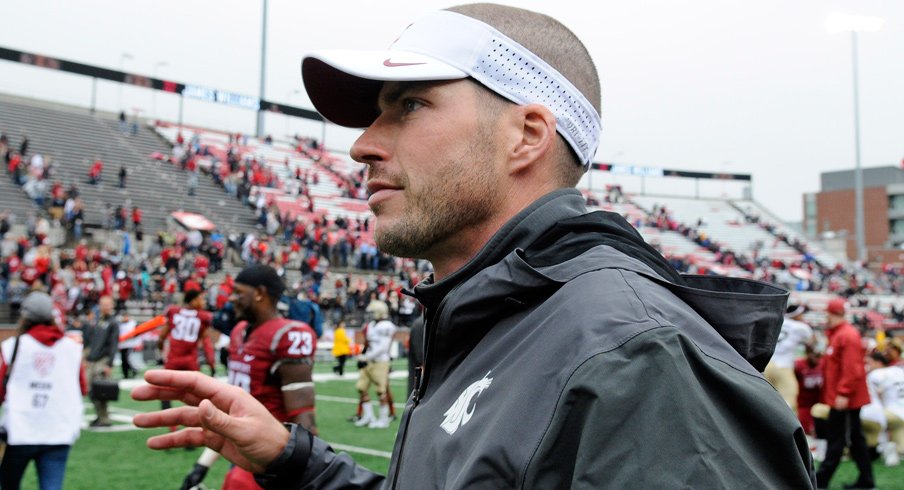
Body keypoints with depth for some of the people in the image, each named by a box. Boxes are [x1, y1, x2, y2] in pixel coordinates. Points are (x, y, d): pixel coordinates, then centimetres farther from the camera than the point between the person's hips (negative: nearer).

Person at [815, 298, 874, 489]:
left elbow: (851, 369, -24)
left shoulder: (848, 336, -17)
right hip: (838, 397, 10)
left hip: (845, 399, -10)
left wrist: (843, 393, -25)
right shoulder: (836, 334, 15)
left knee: (836, 439, -5)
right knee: (854, 438, 13)